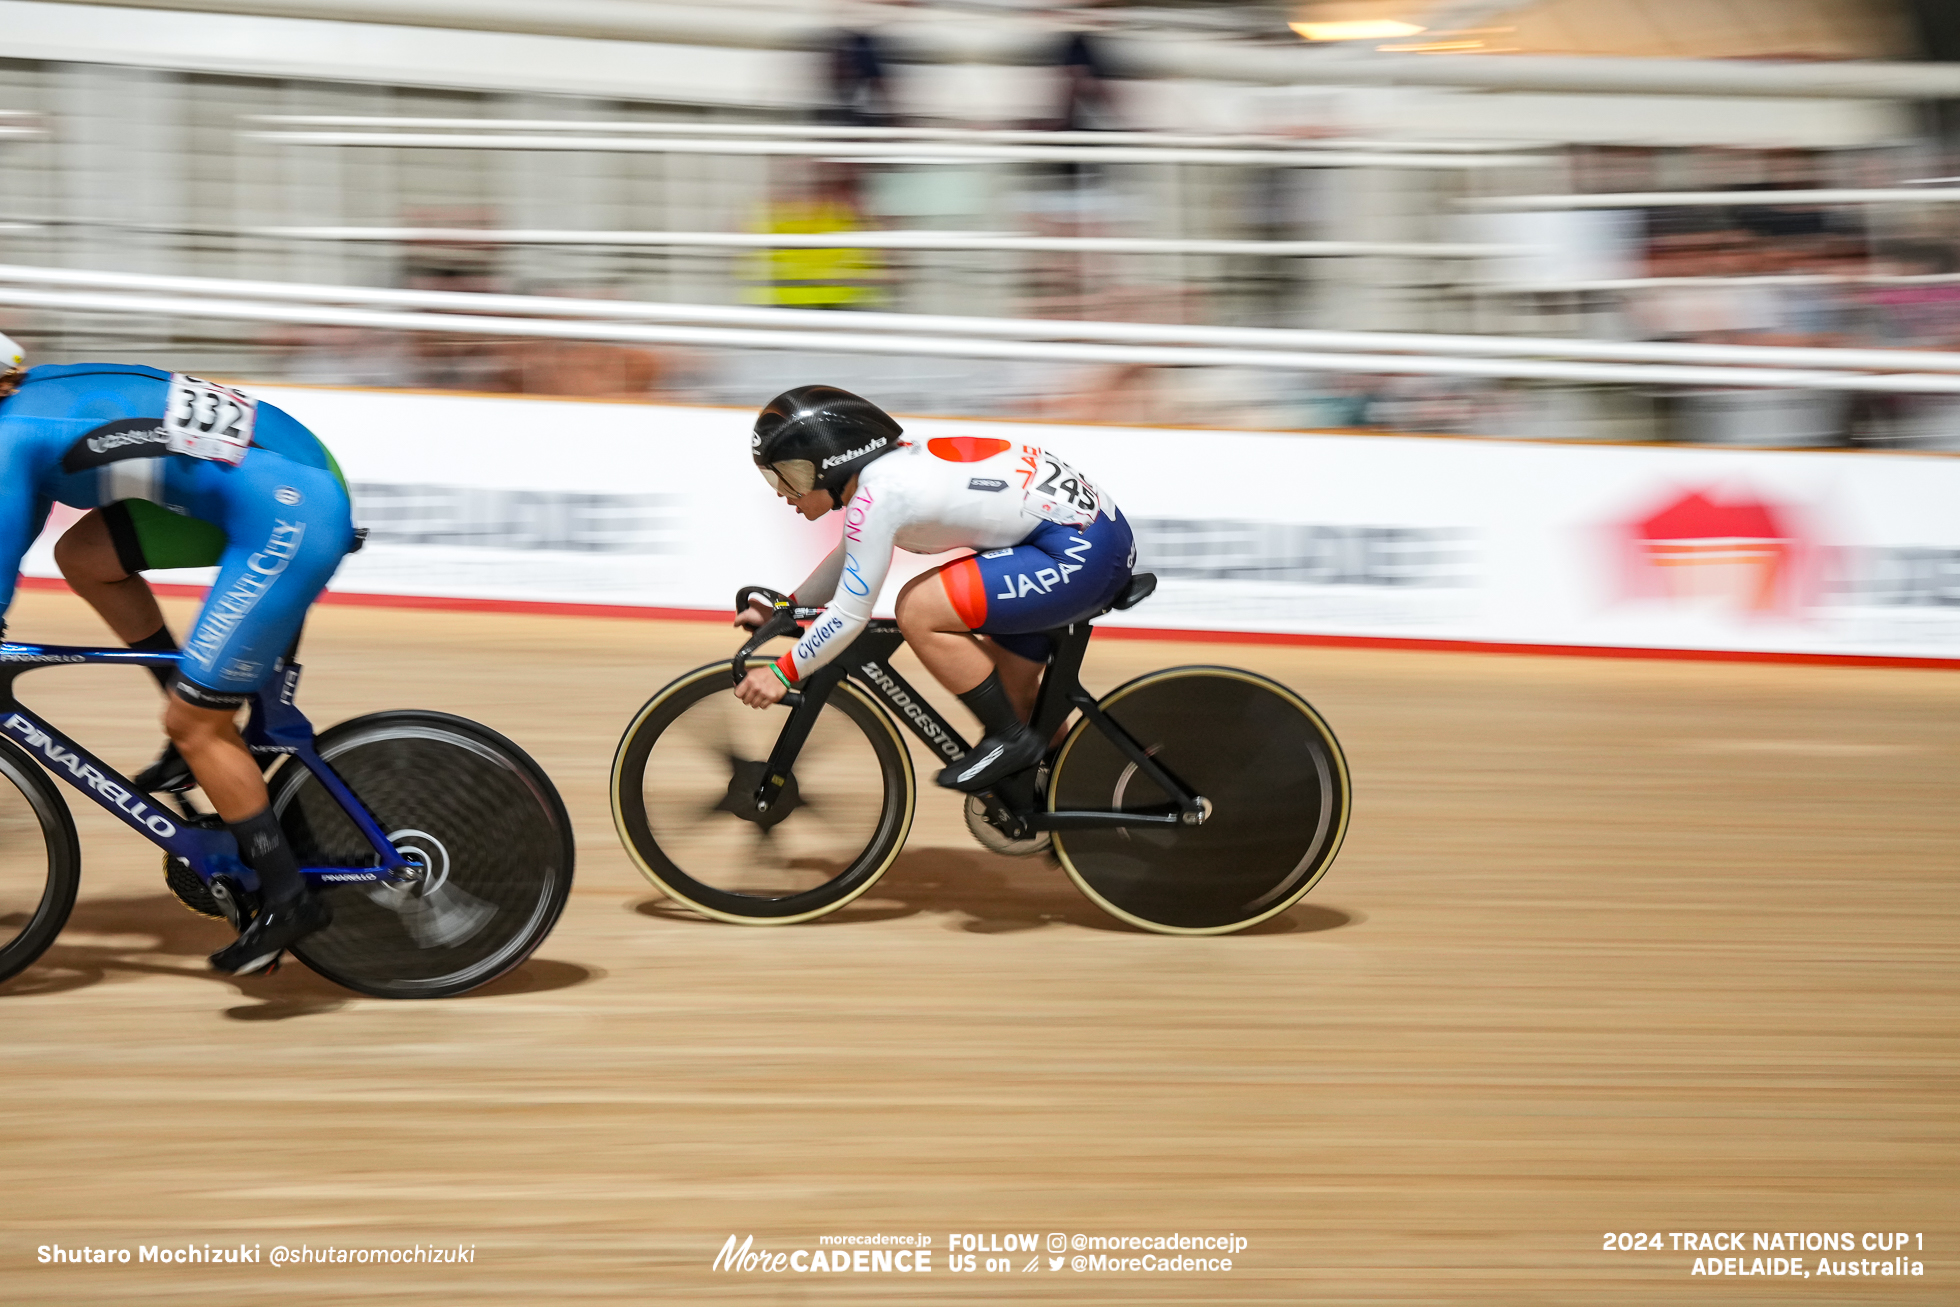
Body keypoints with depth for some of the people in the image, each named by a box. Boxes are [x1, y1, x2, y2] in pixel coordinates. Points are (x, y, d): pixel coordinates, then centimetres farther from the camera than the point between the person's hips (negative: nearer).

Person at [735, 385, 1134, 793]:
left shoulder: (877, 495, -19)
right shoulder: (886, 466, 9)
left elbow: (849, 616, -16)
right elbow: (850, 556, 28)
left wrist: (782, 673, -5)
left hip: (1079, 553, -10)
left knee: (917, 611, -13)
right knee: (1010, 698, 17)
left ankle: (1011, 742, -2)